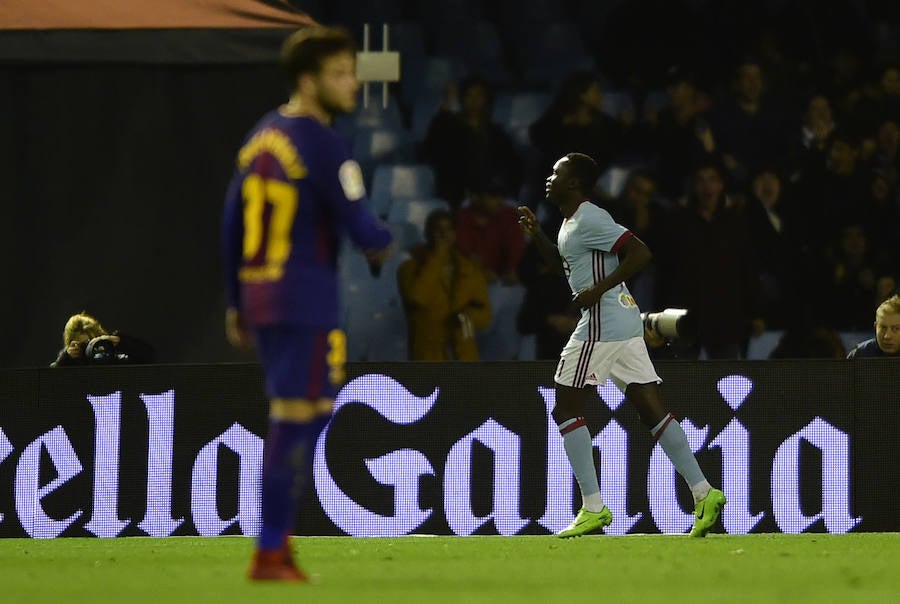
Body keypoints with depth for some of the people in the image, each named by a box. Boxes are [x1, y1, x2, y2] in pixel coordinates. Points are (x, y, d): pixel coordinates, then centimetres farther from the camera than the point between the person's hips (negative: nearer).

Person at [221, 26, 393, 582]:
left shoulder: (262, 136, 12)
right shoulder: (323, 145, -12)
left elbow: (233, 224, 15)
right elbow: (359, 226, -14)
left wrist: (237, 303, 21)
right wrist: (385, 244, 9)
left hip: (259, 295, 8)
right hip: (306, 301, -8)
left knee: (307, 416, 17)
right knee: (295, 422, -5)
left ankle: (279, 539, 15)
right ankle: (270, 554, -5)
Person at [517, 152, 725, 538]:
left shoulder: (590, 220, -12)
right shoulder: (570, 221, 19)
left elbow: (640, 253, -20)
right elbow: (565, 266, 36)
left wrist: (599, 290, -20)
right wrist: (537, 235, 22)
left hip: (601, 324, -10)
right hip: (624, 322, 10)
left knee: (566, 409, -4)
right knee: (651, 409, 4)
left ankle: (593, 508, -6)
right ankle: (703, 494, -2)